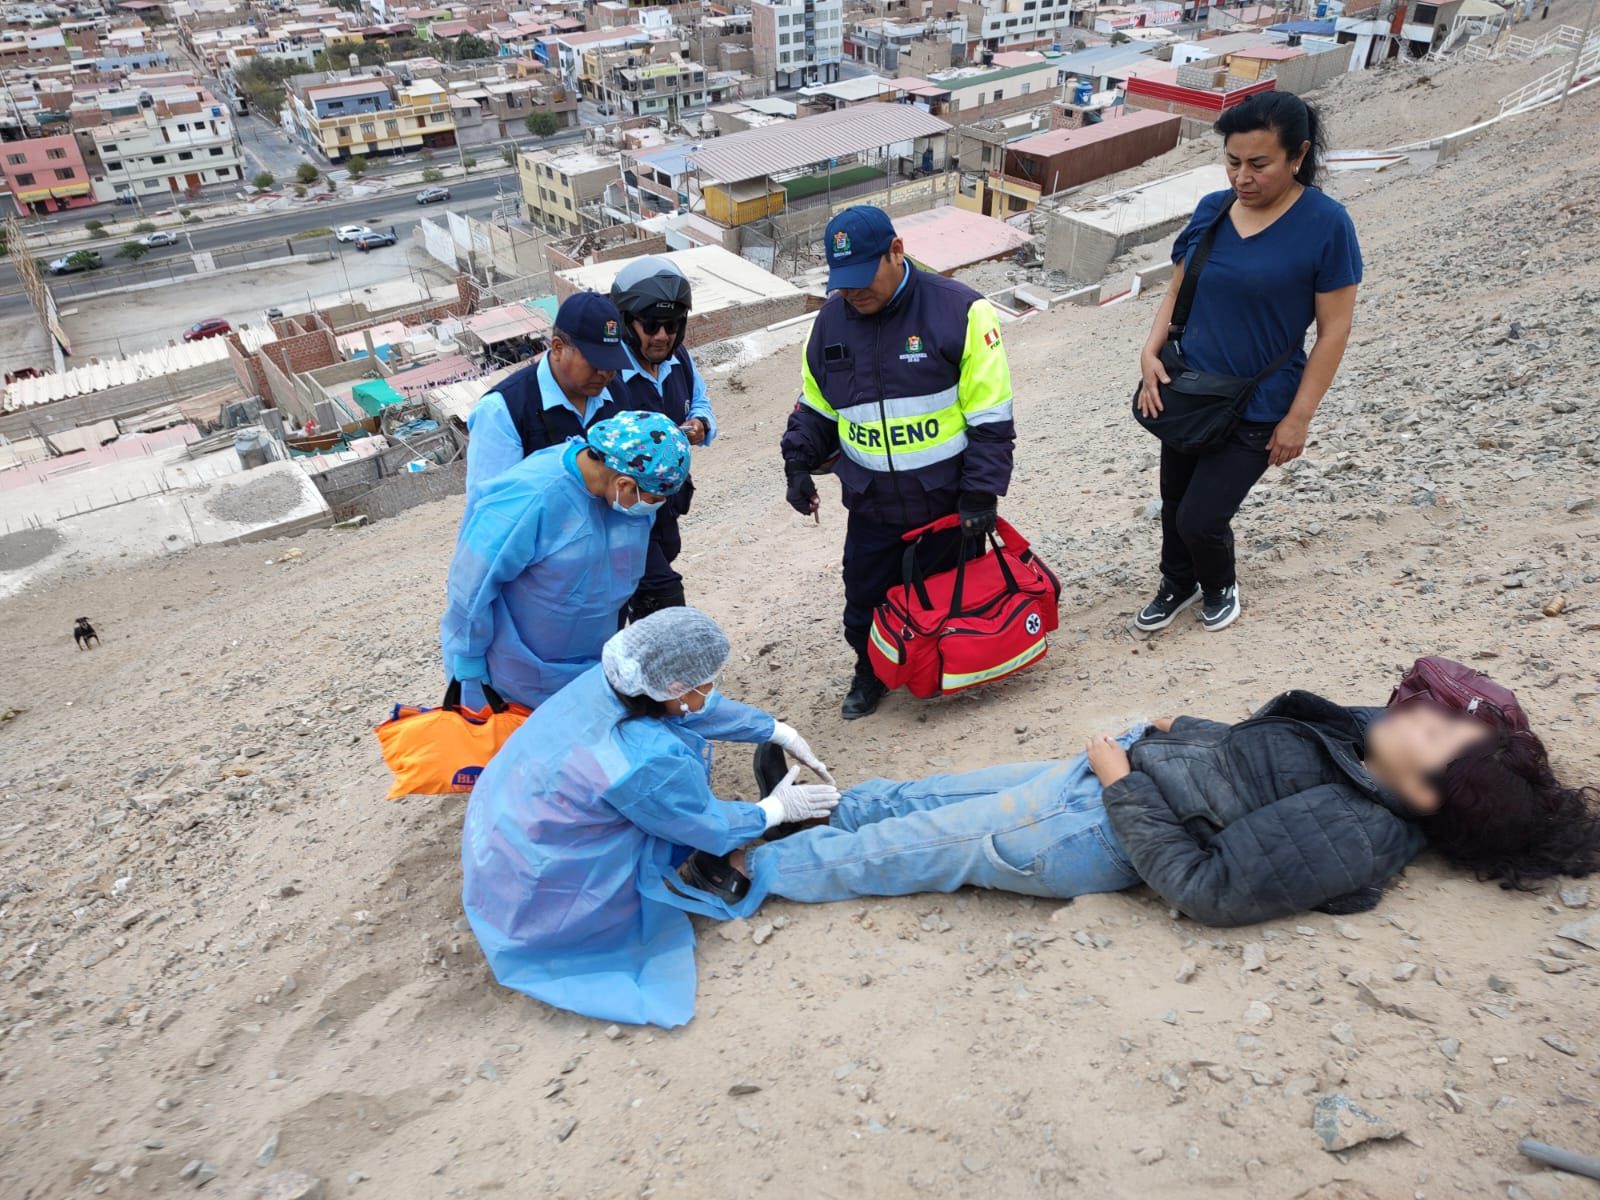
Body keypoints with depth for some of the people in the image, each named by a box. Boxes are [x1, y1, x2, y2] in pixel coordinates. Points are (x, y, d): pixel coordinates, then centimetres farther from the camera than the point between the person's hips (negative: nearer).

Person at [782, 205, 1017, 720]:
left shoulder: (959, 310, -15)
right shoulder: (832, 320, 0)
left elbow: (991, 416, -13)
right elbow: (816, 406, 14)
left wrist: (981, 493, -14)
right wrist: (799, 464, 4)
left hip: (948, 501, -3)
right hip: (871, 507, 4)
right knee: (865, 599, 14)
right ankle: (871, 672, 41)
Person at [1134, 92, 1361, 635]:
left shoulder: (1326, 223, -15)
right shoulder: (1211, 209, -2)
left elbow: (1334, 328, -12)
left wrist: (1298, 418, -13)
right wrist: (1150, 351, -9)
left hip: (1257, 408, -5)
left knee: (1200, 518, -3)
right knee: (1174, 501, 16)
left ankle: (1220, 584, 31)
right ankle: (1179, 583, 45)